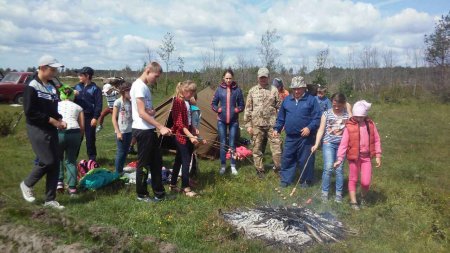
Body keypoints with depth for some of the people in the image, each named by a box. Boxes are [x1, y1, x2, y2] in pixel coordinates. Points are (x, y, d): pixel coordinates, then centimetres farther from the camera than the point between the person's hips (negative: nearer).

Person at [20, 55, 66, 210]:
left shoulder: (52, 86, 12)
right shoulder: (32, 87, -12)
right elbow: (30, 112, -18)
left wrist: (60, 120, 2)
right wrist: (52, 120, -16)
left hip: (51, 129, 8)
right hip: (37, 129, -8)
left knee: (55, 163, 4)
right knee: (48, 161, -13)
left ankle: (50, 199, 13)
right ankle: (27, 184, 16)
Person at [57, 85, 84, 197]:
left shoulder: (56, 105, 20)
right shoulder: (78, 107, 20)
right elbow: (82, 126, 12)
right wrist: (78, 138, 25)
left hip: (59, 132, 0)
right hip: (74, 132, 0)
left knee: (58, 158, 24)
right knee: (71, 160, 12)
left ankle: (59, 182, 14)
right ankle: (72, 188, 7)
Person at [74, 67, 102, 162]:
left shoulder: (95, 88, -4)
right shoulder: (77, 86, 11)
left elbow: (98, 105, -9)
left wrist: (95, 118, -15)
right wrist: (73, 95, -9)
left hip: (89, 117, -4)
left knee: (90, 138, 4)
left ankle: (92, 158, 15)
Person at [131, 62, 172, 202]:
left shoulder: (145, 86, 14)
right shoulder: (139, 86, -15)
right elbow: (142, 113, -21)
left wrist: (152, 111, -6)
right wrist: (161, 127, -22)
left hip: (149, 130, 10)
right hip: (142, 130, -10)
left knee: (156, 161, 14)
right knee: (143, 163, 2)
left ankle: (159, 192, 24)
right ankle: (141, 194, 17)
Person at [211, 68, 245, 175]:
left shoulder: (237, 89, -3)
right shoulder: (219, 89, -1)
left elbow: (241, 105, 4)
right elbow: (213, 104, 7)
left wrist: (236, 110, -13)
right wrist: (218, 109, -9)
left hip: (234, 121, 0)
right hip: (221, 120, 1)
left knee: (232, 144, 5)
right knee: (223, 144, 5)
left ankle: (233, 166, 17)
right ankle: (223, 166, 18)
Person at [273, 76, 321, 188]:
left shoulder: (311, 100, -4)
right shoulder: (287, 100, 9)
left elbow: (317, 118, -7)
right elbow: (281, 117, 16)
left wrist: (309, 127, -19)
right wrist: (277, 128, 8)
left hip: (305, 137, -4)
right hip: (290, 137, 4)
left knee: (304, 160, 6)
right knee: (287, 158, 9)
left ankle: (306, 180, 23)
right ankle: (285, 179, 21)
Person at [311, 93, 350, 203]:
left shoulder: (347, 114, 3)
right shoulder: (326, 114, 1)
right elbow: (321, 130, 0)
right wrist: (316, 144, -10)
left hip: (342, 145, 1)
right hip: (328, 143, -1)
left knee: (339, 169, 4)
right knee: (328, 168, -9)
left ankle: (339, 193, 16)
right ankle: (325, 192, 6)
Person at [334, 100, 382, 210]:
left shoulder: (370, 124, -2)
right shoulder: (349, 126, -11)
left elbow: (376, 140, 5)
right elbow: (343, 143, -11)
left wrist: (378, 156, 2)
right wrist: (340, 159, -15)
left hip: (366, 156, 2)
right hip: (353, 156, -2)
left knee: (366, 182, -1)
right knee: (353, 179, 10)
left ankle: (363, 197, 30)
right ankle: (353, 201, 25)